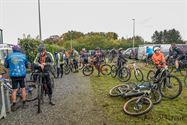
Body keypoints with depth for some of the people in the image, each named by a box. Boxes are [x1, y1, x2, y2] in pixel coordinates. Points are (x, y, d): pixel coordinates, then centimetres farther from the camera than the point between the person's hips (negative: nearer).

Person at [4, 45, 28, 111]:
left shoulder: (9, 56, 3)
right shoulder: (23, 55, 3)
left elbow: (6, 65, 13)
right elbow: (27, 65, 13)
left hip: (13, 75, 0)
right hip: (22, 74, 0)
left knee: (14, 90, 8)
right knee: (23, 88, 11)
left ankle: (14, 105, 9)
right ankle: (24, 104, 18)